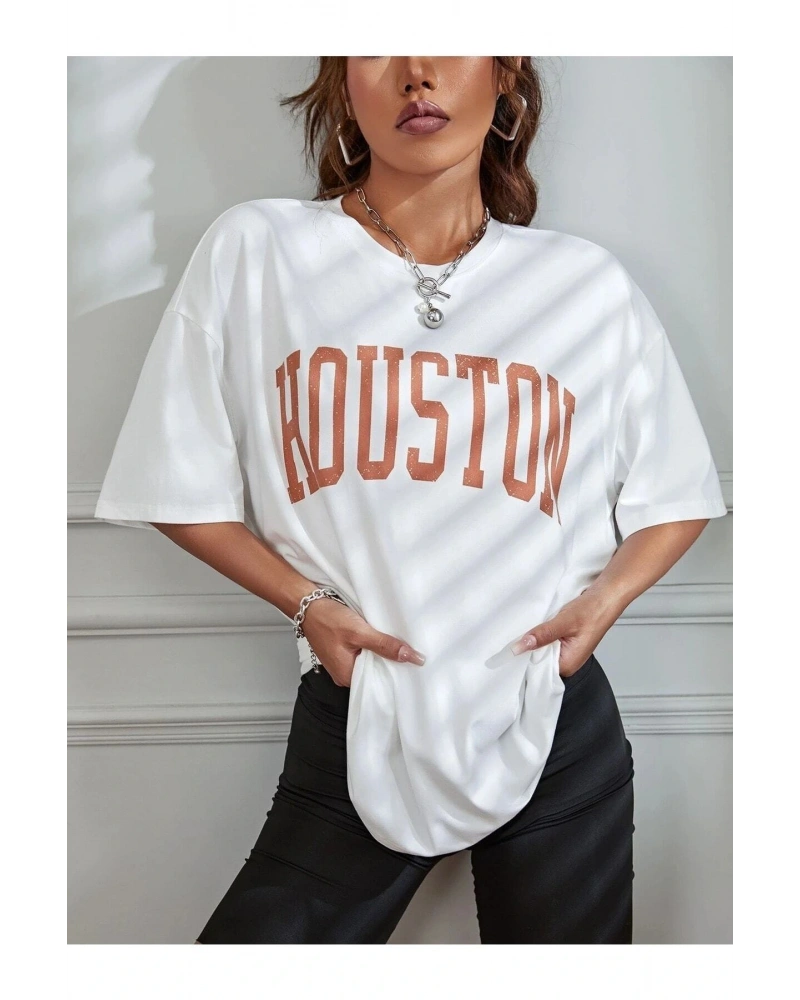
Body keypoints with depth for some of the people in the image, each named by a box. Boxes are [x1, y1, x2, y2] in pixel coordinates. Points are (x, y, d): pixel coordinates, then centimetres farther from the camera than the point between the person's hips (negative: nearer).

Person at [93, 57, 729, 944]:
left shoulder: (591, 288, 3)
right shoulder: (253, 252, -1)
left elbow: (678, 497, 12)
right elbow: (182, 487, 4)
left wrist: (604, 597, -5)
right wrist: (307, 603, -9)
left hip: (559, 730, 2)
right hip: (353, 736, -1)